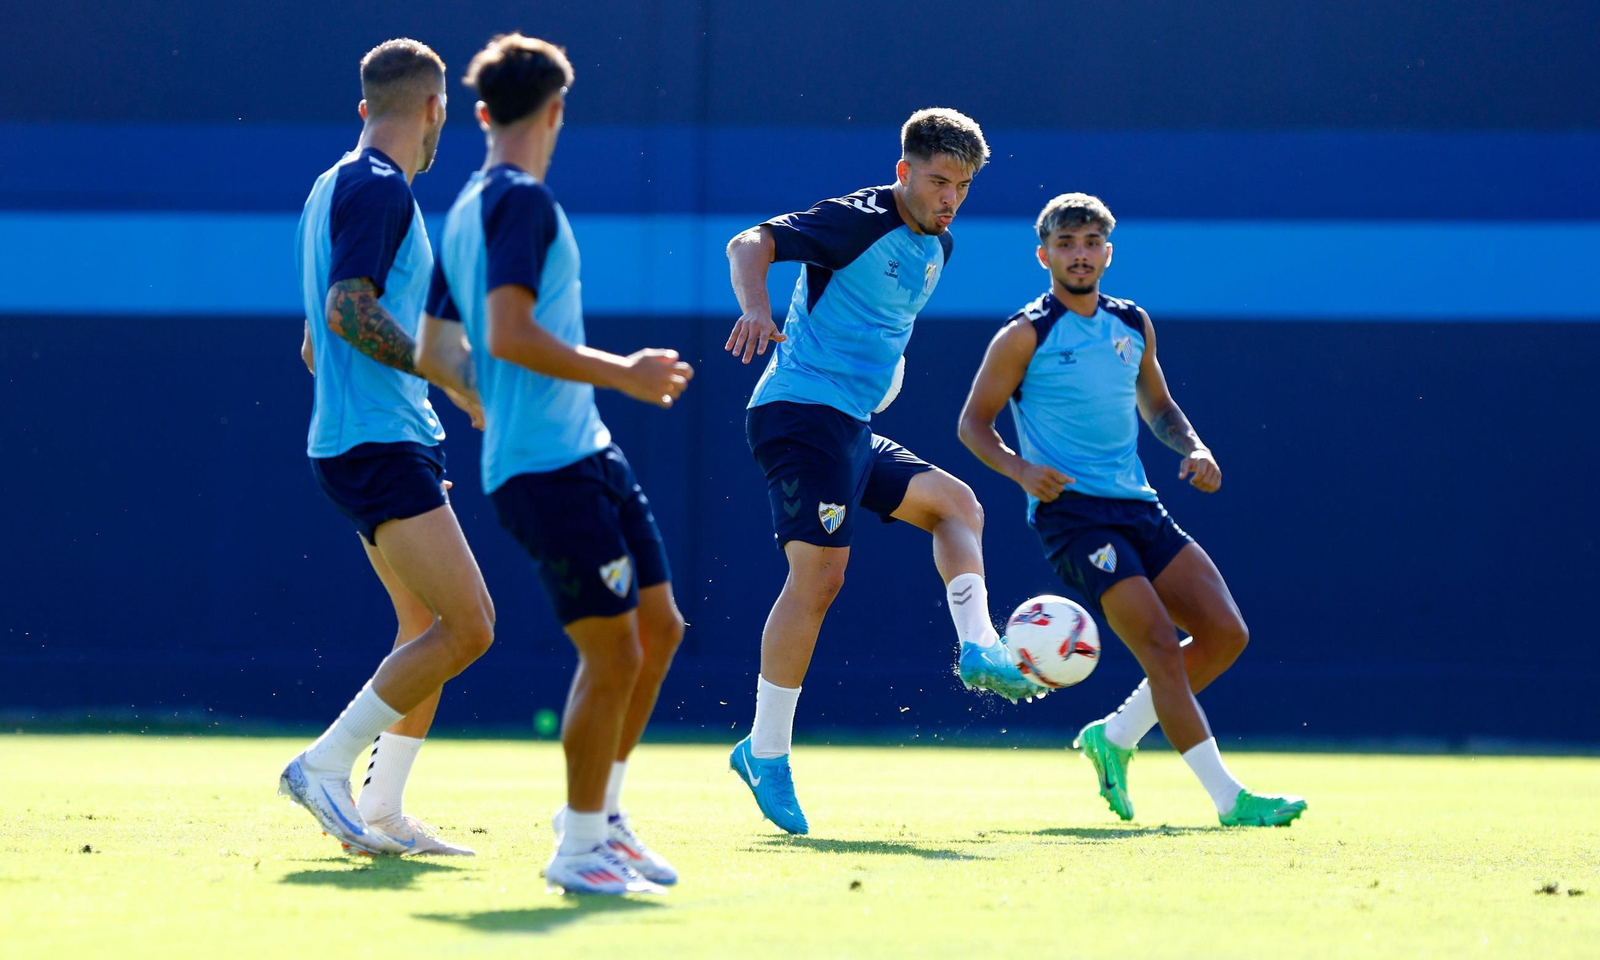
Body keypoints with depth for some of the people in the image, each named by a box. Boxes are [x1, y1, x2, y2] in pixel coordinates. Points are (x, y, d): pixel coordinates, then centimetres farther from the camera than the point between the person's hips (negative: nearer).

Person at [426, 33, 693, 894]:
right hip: (547, 466, -10)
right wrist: (622, 374, -17)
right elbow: (509, 335, -23)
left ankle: (600, 812, 23)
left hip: (584, 453, 10)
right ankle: (579, 848, 3)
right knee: (613, 650, -7)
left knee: (659, 627, 13)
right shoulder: (523, 201, -13)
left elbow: (437, 350, 20)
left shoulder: (467, 211, 15)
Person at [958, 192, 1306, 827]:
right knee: (1161, 645, -18)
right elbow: (974, 422, 0)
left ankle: (1116, 737, 13)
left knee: (1225, 632, -3)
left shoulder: (1133, 325, 14)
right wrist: (1021, 470, -18)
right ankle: (1228, 799, -16)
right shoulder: (1025, 336, -3)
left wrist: (1193, 448, 8)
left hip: (1137, 506, 7)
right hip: (1070, 510, -7)